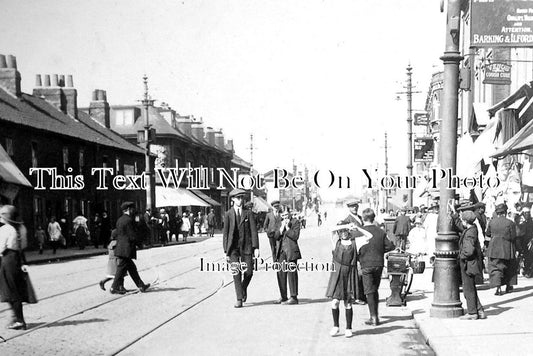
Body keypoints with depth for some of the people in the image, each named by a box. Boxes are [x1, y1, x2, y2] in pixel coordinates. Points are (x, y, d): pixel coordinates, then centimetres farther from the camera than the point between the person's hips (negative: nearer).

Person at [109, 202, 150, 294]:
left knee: (132, 268, 13)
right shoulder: (128, 220, -15)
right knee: (121, 269, -2)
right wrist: (134, 244, 3)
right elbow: (133, 236, -15)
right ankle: (114, 288, 4)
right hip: (126, 249, -9)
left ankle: (141, 286, 18)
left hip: (120, 248, 9)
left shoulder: (119, 220, 13)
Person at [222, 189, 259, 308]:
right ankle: (239, 299, 0)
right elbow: (225, 233, 4)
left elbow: (253, 231, 2)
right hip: (233, 247, -1)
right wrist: (226, 251, -1)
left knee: (249, 272, 0)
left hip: (246, 247, 1)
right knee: (236, 272, -7)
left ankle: (244, 288, 31)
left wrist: (256, 248, -6)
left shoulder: (248, 213, 6)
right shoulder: (228, 214, 3)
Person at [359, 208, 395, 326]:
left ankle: (373, 317, -4)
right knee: (375, 290, 18)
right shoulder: (381, 232, 2)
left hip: (366, 264, -4)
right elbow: (390, 246, 2)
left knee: (369, 291, 1)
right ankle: (375, 315, 21)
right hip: (379, 263, 4)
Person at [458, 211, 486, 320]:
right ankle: (479, 311, 21)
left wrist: (461, 256, -13)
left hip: (468, 264, -10)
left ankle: (472, 313, 8)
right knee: (471, 289, 16)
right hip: (469, 264, 10)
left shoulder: (469, 233, -22)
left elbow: (469, 250, -28)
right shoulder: (473, 229, 8)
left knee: (468, 289, 1)